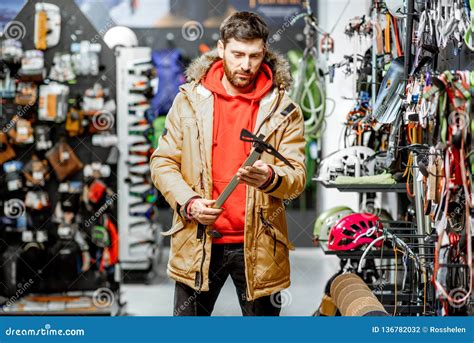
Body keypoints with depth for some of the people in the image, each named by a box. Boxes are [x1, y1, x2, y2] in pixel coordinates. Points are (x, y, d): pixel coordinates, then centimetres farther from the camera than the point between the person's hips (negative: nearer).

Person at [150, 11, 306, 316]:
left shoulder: (283, 109, 0)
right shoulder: (190, 99, 3)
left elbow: (297, 176, -5)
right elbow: (163, 162, 4)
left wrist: (270, 178, -28)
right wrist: (188, 202, -13)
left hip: (259, 246, 0)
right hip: (198, 243, 1)